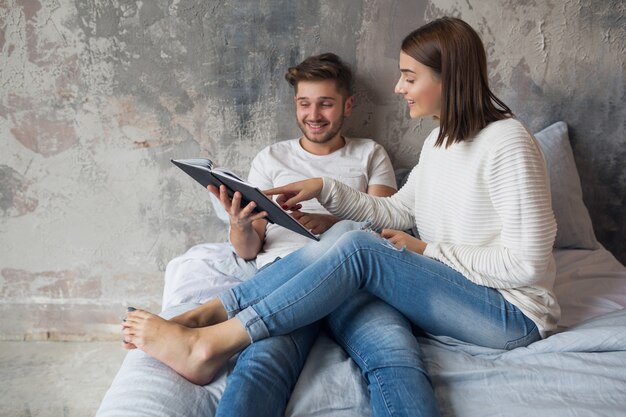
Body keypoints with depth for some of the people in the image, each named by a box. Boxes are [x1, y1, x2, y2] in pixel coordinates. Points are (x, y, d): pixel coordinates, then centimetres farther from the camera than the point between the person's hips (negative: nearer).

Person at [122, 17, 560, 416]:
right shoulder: (440, 139, 10)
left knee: (359, 247, -28)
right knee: (326, 248, -16)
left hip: (514, 313, -7)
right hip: (453, 289, 7)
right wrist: (326, 189, 2)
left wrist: (428, 250, -14)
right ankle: (196, 317, -17)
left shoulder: (507, 144, -17)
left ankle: (208, 344, -26)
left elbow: (527, 264, -19)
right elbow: (397, 211, 14)